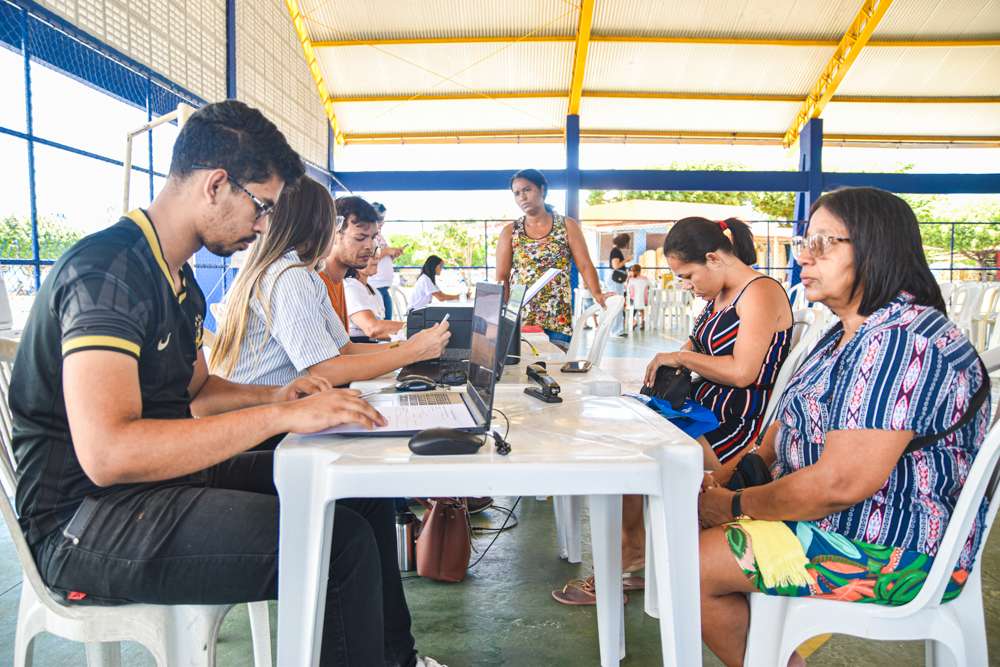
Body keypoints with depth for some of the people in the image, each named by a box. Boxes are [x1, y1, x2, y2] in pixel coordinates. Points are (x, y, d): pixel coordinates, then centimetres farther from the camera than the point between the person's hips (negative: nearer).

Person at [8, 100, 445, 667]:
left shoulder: (179, 278, 12)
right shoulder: (107, 269, -19)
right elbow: (105, 454, -30)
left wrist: (272, 397, 3)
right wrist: (280, 416, -28)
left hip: (163, 473, 9)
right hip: (87, 517, -9)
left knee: (363, 491, 2)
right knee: (341, 543, -25)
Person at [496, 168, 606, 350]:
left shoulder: (568, 226, 5)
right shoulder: (510, 232, 7)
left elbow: (585, 266, -2)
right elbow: (501, 277, 4)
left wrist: (597, 294, -19)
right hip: (518, 320, 1)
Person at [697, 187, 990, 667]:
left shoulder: (902, 342, -24)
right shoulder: (851, 334, 11)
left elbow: (840, 483, -29)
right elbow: (793, 427, 14)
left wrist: (736, 505, -15)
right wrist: (727, 477, 0)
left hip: (892, 551, -10)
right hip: (841, 521, 11)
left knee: (691, 567, -13)